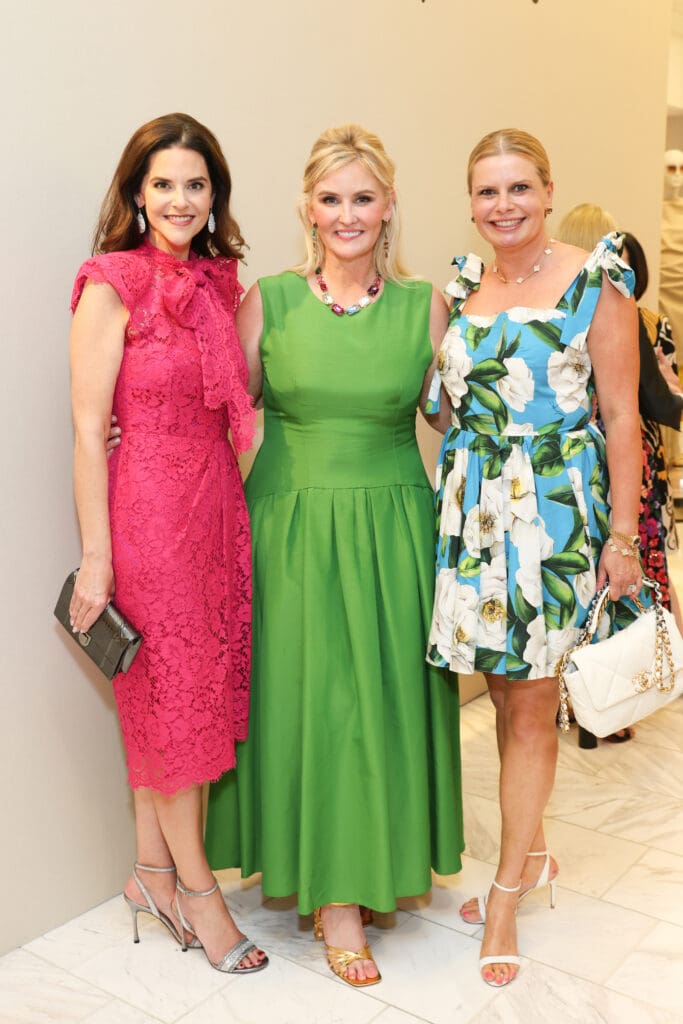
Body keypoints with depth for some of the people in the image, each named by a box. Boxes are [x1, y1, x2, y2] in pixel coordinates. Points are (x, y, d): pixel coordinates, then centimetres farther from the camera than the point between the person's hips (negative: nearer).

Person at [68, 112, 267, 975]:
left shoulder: (218, 282, 10)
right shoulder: (112, 288, -9)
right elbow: (89, 430, -11)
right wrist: (96, 557, -14)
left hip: (219, 499, 6)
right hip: (148, 506, -6)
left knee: (186, 689, 13)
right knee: (175, 687, 4)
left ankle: (153, 872, 30)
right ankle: (195, 886, 22)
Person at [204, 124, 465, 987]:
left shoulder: (425, 307, 0)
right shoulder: (266, 301, -2)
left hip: (391, 528, 1)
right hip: (292, 526, -1)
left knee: (386, 695, 10)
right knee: (307, 698, 4)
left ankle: (384, 859, 33)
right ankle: (333, 894, 21)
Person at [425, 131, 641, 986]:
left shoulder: (595, 281, -4)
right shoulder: (463, 288, 9)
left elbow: (621, 416, -6)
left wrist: (621, 534, -9)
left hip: (556, 516, -4)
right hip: (472, 514, 5)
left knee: (530, 704, 3)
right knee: (504, 691, 13)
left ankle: (507, 892, 19)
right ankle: (532, 852, 33)